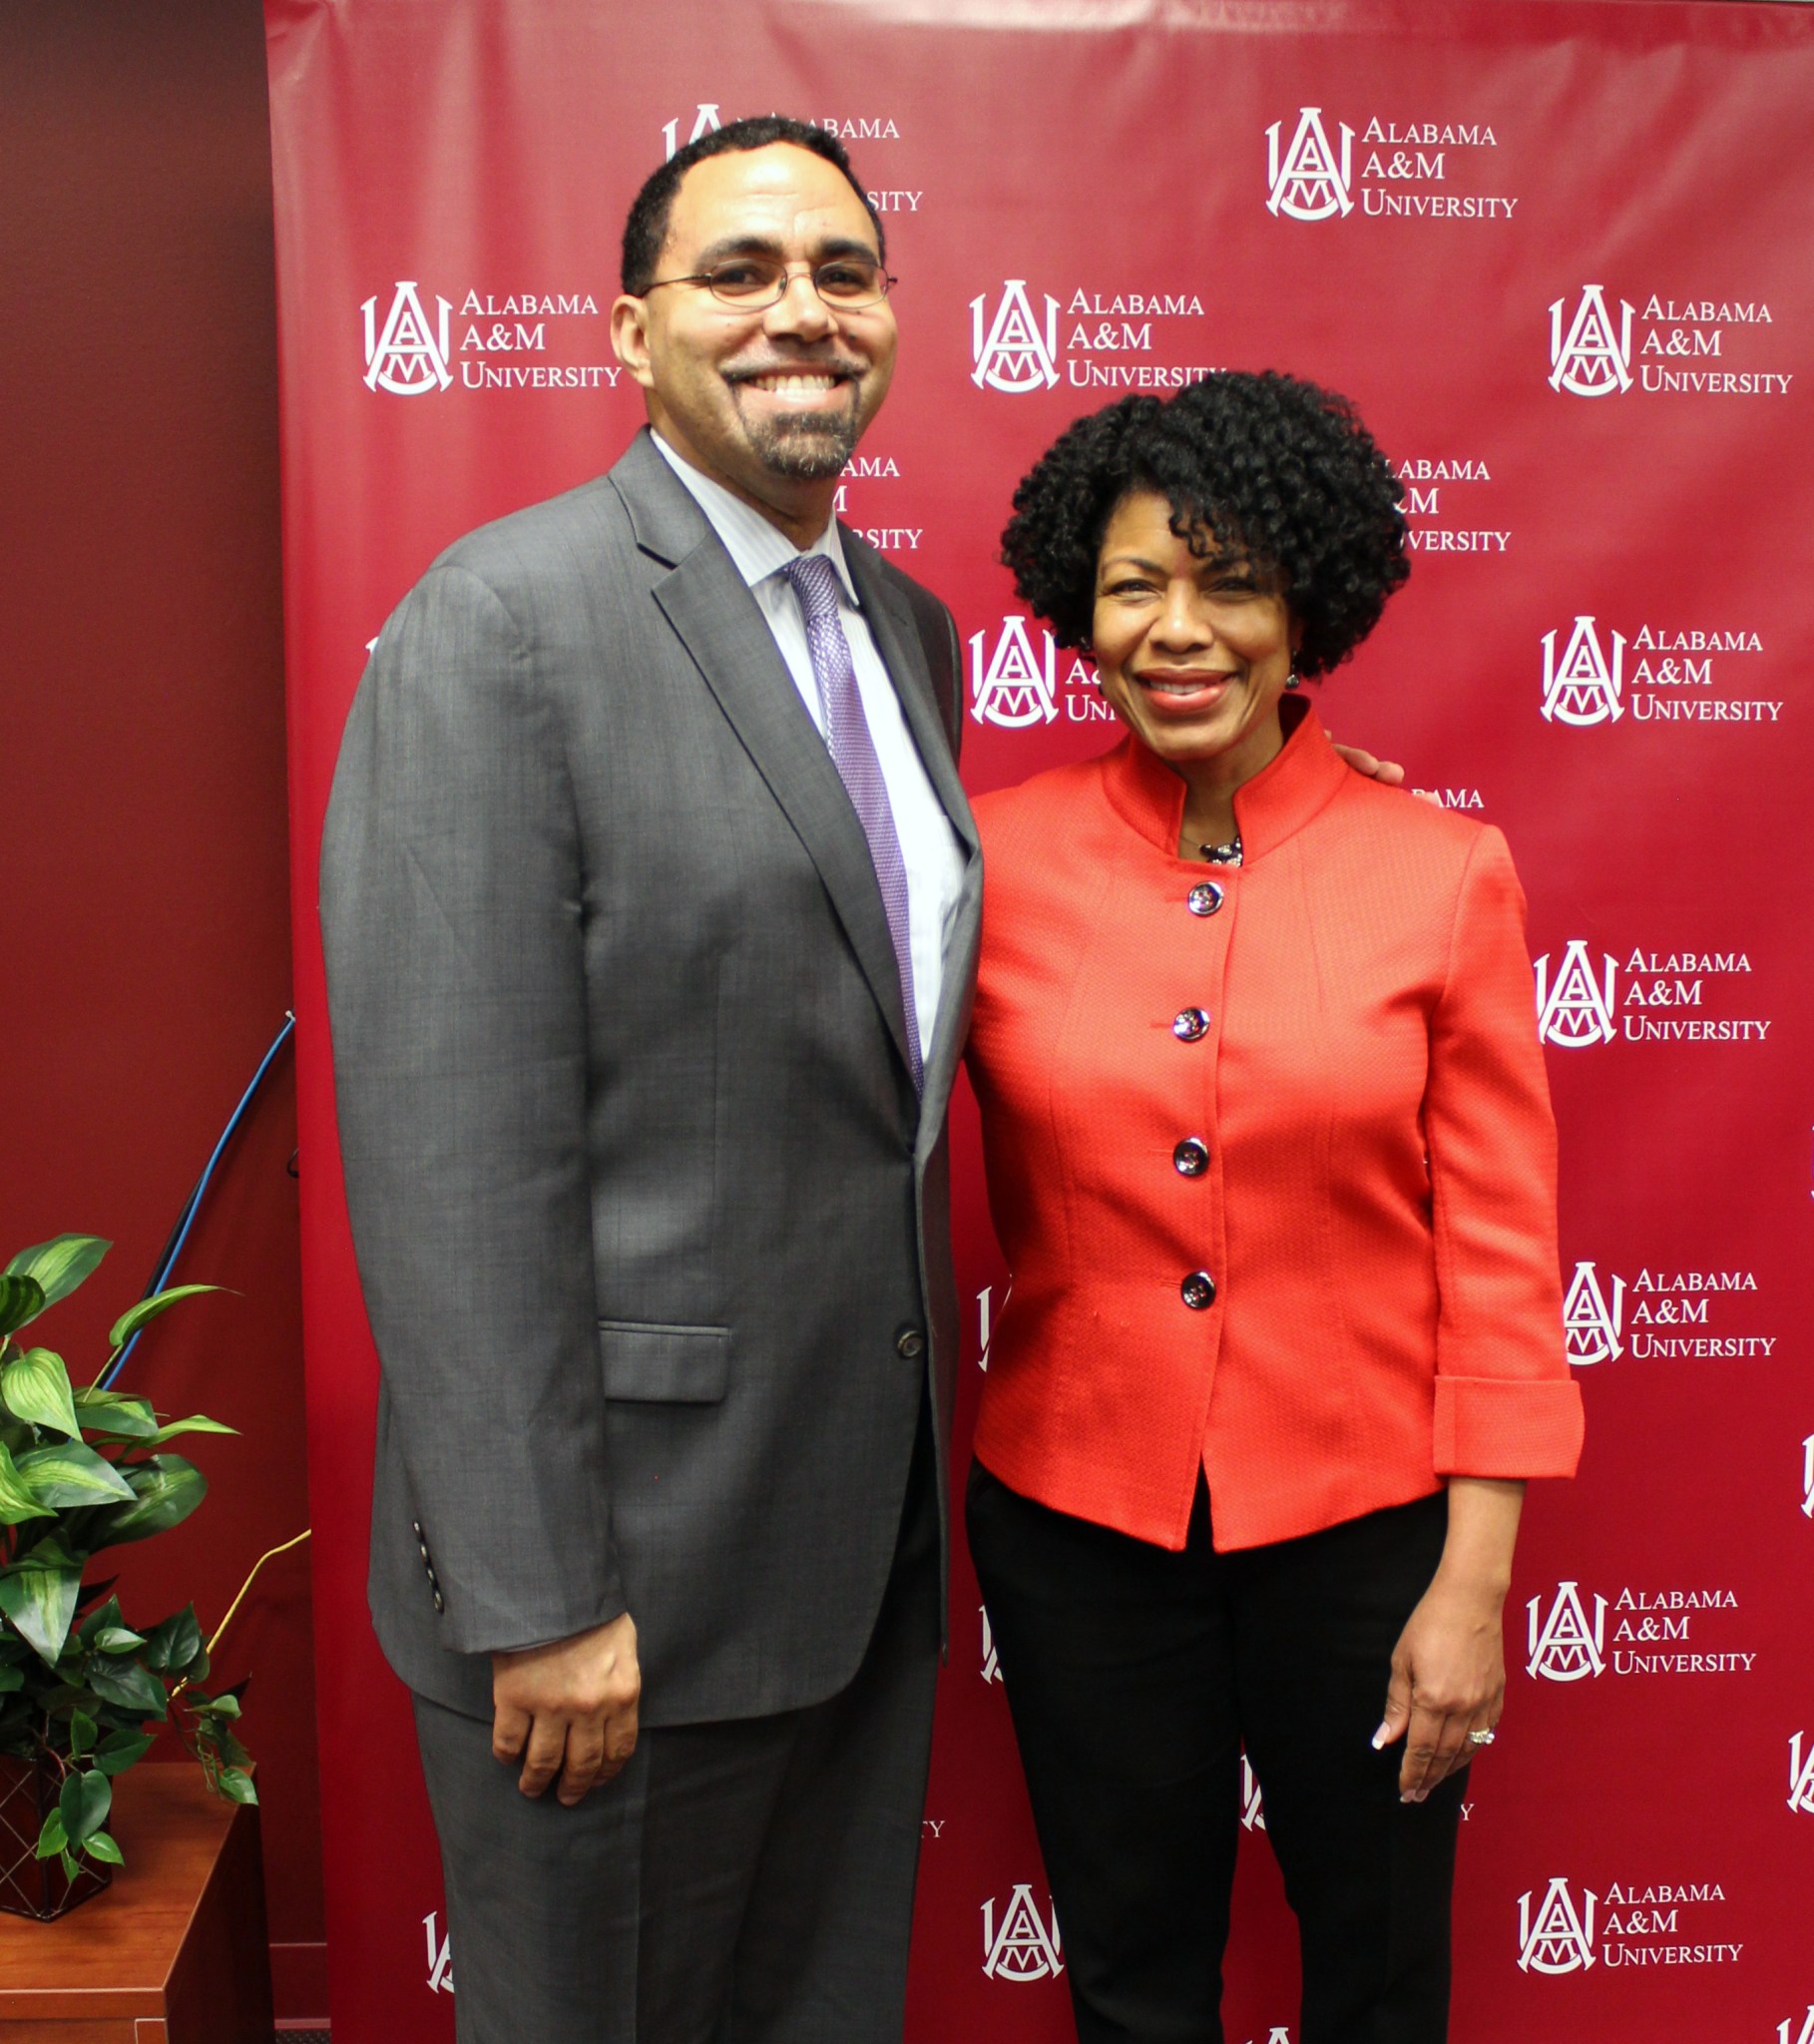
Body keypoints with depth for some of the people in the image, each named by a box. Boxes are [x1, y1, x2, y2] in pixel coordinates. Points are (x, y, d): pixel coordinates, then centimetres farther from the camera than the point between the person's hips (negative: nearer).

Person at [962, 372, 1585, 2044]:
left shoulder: (1442, 873, -8)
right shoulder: (997, 860, -6)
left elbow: (1499, 1255, -6)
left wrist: (1474, 1580, -7)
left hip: (1360, 1516, 0)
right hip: (1078, 1517, 1)